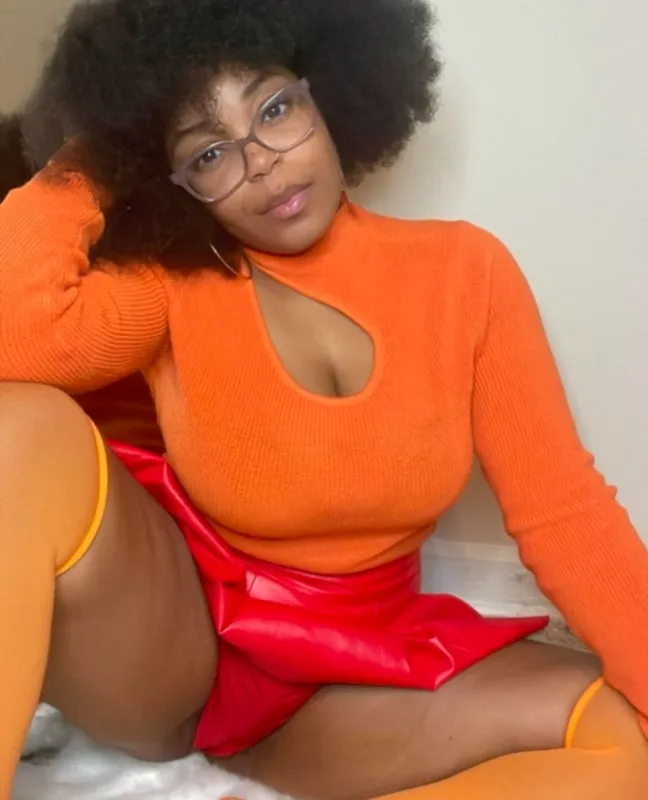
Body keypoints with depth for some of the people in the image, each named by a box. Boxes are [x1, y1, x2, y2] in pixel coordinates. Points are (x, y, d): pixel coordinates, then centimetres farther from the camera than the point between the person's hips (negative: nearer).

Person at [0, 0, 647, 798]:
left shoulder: (463, 271, -4)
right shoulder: (169, 283, -8)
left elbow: (564, 512, -8)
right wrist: (82, 167, -13)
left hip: (353, 673, 3)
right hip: (156, 641, -2)